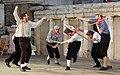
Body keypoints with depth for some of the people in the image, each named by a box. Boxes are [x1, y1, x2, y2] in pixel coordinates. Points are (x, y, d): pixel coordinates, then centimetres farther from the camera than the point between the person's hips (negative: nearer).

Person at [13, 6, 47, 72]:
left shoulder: (29, 23, 13)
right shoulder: (19, 22, -4)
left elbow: (36, 24, 22)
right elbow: (15, 15, -11)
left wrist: (42, 19, 22)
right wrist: (16, 8, -13)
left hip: (27, 39, 7)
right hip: (22, 39, -7)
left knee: (29, 52, 10)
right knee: (24, 53, -13)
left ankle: (25, 65, 24)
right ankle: (22, 67, -8)